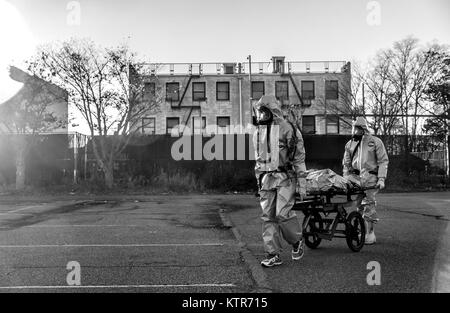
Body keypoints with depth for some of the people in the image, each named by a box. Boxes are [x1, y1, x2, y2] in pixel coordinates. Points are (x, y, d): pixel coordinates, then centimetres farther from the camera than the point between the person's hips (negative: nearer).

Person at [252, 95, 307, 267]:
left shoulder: (288, 129, -6)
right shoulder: (258, 132, 13)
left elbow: (299, 157, -6)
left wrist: (302, 183, -8)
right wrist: (259, 180, 20)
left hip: (286, 178, -6)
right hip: (266, 179, 6)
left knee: (283, 214, -11)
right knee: (268, 217, 2)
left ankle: (297, 241, 17)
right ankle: (273, 255, 10)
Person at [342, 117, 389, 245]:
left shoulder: (375, 142, 3)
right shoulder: (350, 144, 14)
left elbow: (383, 161, 1)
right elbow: (346, 163, 18)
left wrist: (381, 178, -9)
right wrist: (346, 179, 9)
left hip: (370, 178, -4)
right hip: (356, 178, 4)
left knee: (369, 205, -6)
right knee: (360, 206, 7)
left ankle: (370, 234, 2)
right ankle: (363, 232, 18)